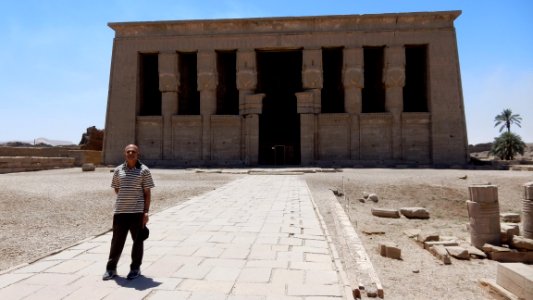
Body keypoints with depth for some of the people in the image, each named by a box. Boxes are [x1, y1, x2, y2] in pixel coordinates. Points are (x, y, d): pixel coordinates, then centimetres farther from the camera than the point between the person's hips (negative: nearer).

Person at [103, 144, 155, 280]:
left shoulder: (144, 170, -3)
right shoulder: (118, 170, 6)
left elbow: (147, 193, -3)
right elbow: (116, 189, 18)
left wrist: (146, 211, -8)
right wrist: (125, 198, 5)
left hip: (137, 211, -2)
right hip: (120, 211, 3)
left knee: (138, 241, 8)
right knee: (117, 241, 10)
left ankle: (135, 268, 23)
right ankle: (111, 268, 26)